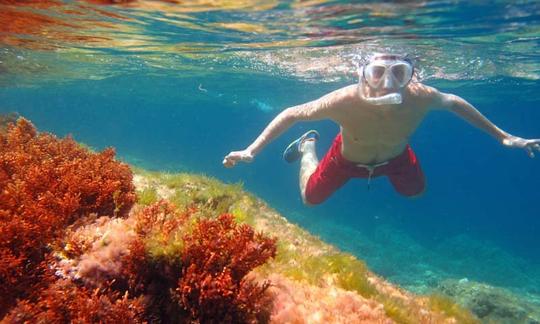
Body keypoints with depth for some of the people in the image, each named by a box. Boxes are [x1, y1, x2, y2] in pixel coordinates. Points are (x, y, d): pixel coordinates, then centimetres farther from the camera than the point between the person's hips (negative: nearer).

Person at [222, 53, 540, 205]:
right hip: (348, 157, -2)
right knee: (310, 198, 13)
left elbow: (454, 102, -13)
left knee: (415, 192, 25)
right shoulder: (345, 101, -45)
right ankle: (309, 145, 39)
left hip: (395, 157, 2)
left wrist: (502, 135, -4)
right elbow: (291, 114, -30)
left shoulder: (421, 97, -37)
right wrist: (252, 150, -34)